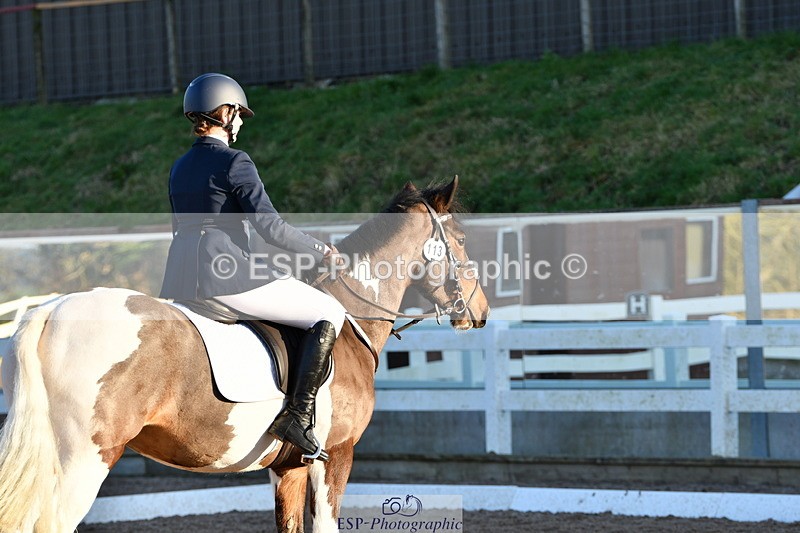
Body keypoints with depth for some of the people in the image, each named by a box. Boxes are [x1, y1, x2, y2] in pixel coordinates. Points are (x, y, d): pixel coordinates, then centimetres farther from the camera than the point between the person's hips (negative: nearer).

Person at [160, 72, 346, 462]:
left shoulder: (180, 168, 17)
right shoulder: (234, 163, -8)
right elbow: (271, 226, -14)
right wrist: (321, 252, 0)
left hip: (180, 282, 8)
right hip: (225, 274, -8)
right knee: (329, 313, -2)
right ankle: (298, 418, -13)